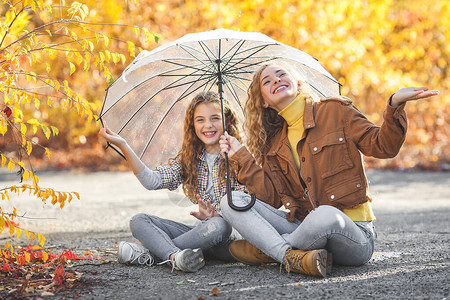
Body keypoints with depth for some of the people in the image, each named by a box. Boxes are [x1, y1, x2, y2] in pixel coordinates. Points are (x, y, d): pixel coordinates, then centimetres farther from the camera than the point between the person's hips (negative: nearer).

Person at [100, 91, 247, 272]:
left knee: (217, 226, -39)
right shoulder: (188, 159, 10)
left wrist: (216, 216, -27)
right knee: (139, 221, -8)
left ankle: (147, 254, -26)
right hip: (201, 231, 5)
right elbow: (152, 181, -2)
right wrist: (123, 146, -7)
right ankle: (175, 257, -39)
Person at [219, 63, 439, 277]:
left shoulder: (335, 111, 3)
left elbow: (383, 146, -4)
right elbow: (272, 197, 5)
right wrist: (241, 156, 3)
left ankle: (264, 250, -12)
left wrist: (395, 104, -20)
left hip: (351, 231, -4)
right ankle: (292, 257, -29)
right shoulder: (274, 144, 15)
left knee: (325, 215, -41)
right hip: (303, 227, 4)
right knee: (232, 202, -10)